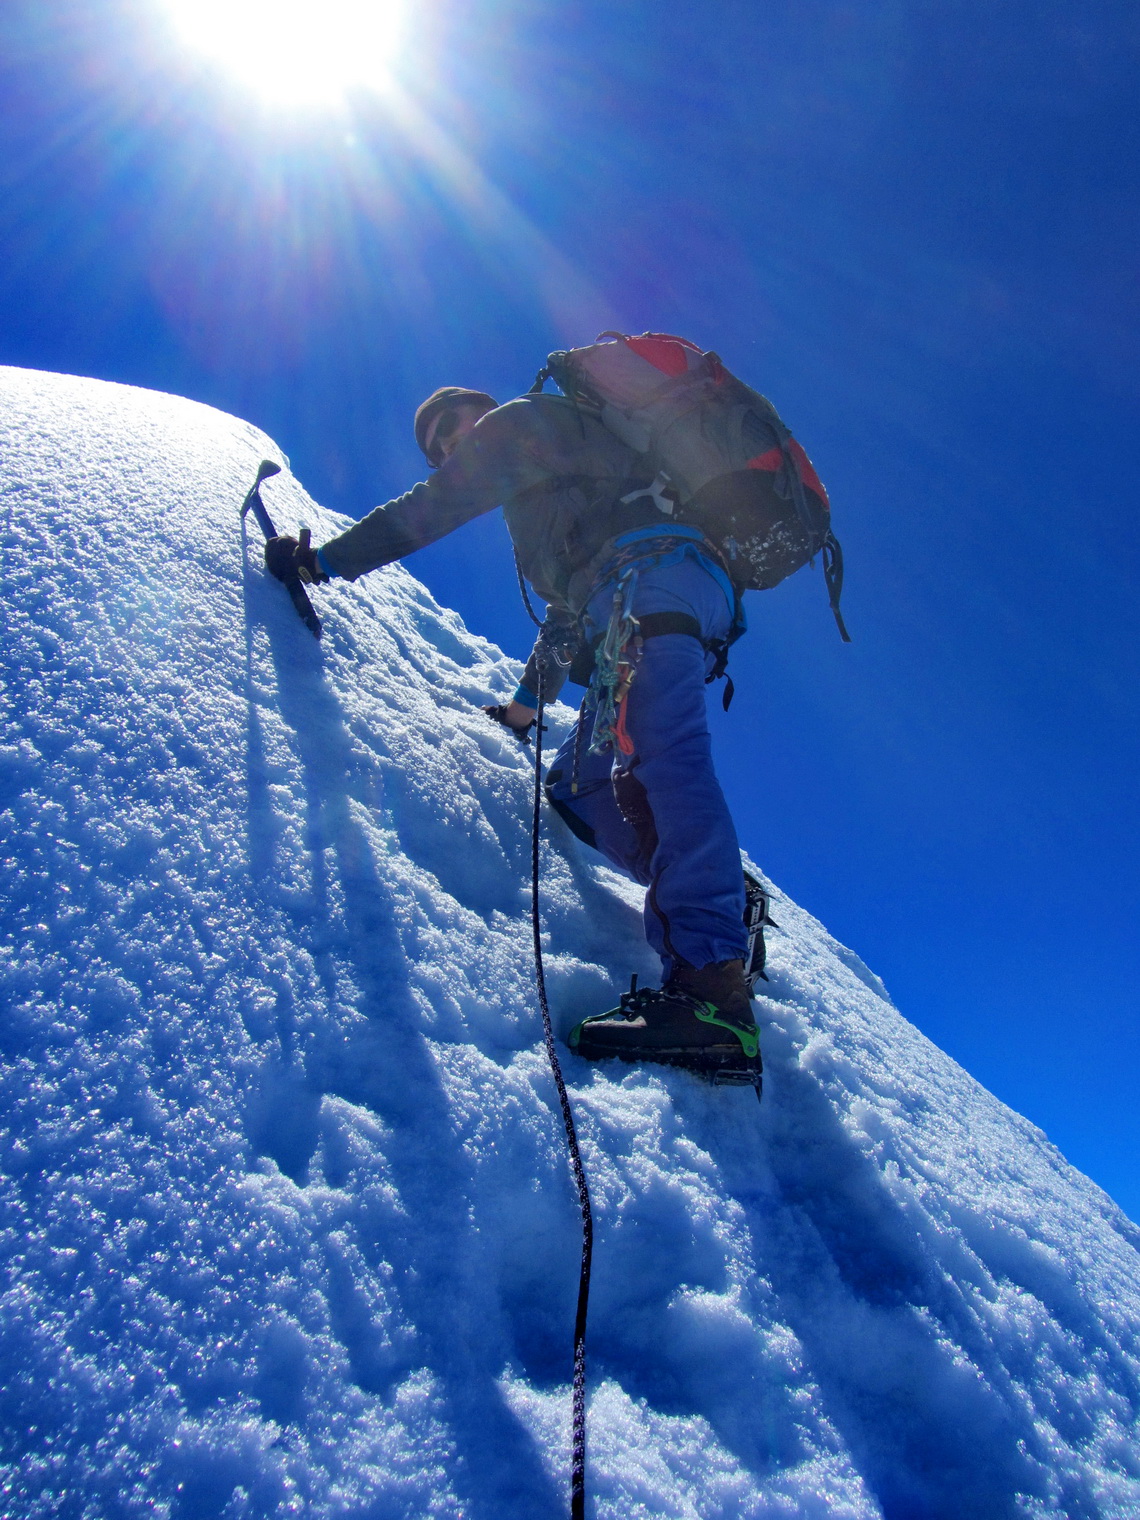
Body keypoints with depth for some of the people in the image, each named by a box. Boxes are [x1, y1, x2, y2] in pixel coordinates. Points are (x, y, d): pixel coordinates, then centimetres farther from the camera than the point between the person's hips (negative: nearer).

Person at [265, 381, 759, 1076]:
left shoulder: (526, 419, 15)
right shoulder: (549, 493, 41)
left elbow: (433, 507, 5)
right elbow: (567, 606, 42)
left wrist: (321, 559, 12)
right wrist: (527, 703, 44)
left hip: (653, 568, -10)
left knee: (659, 752, -32)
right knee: (576, 789, 3)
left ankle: (710, 986, -48)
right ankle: (721, 895, -10)